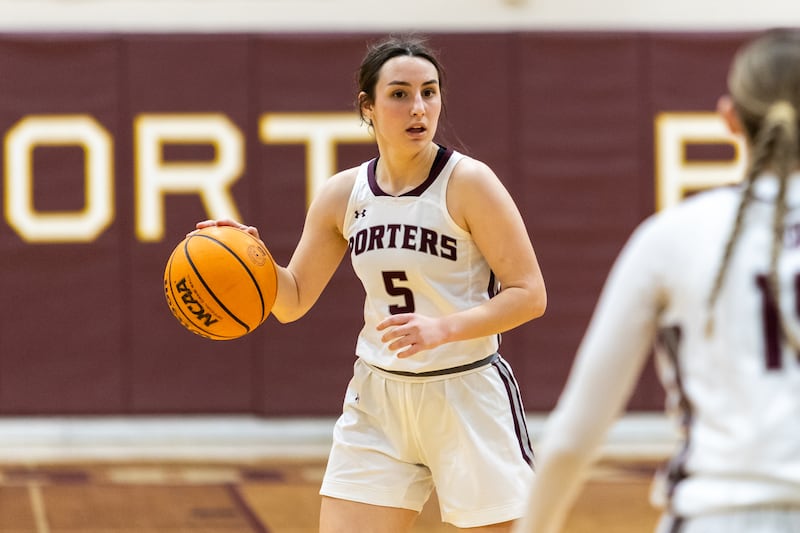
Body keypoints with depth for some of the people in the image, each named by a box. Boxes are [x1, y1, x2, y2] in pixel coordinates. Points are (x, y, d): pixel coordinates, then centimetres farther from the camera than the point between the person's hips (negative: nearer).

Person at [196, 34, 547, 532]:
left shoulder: (468, 182, -11)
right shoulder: (342, 195, 3)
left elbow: (529, 294, -13)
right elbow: (294, 301, 10)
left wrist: (442, 328, -26)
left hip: (466, 396, -4)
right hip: (378, 398, 4)